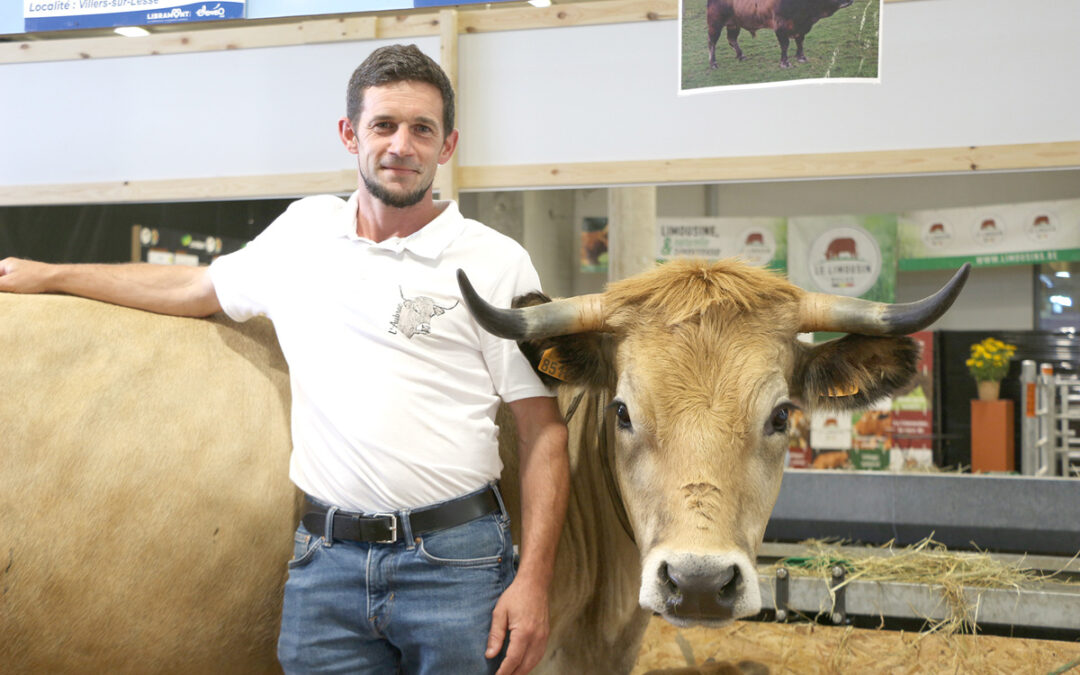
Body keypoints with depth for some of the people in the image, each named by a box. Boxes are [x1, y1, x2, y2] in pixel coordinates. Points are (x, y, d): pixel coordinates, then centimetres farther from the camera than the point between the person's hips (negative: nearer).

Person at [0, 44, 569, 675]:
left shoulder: (499, 262, -2)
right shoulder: (304, 232, 10)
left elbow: (544, 431, -2)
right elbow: (196, 287, 26)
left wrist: (534, 580, -10)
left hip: (456, 558, -3)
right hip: (328, 557, 3)